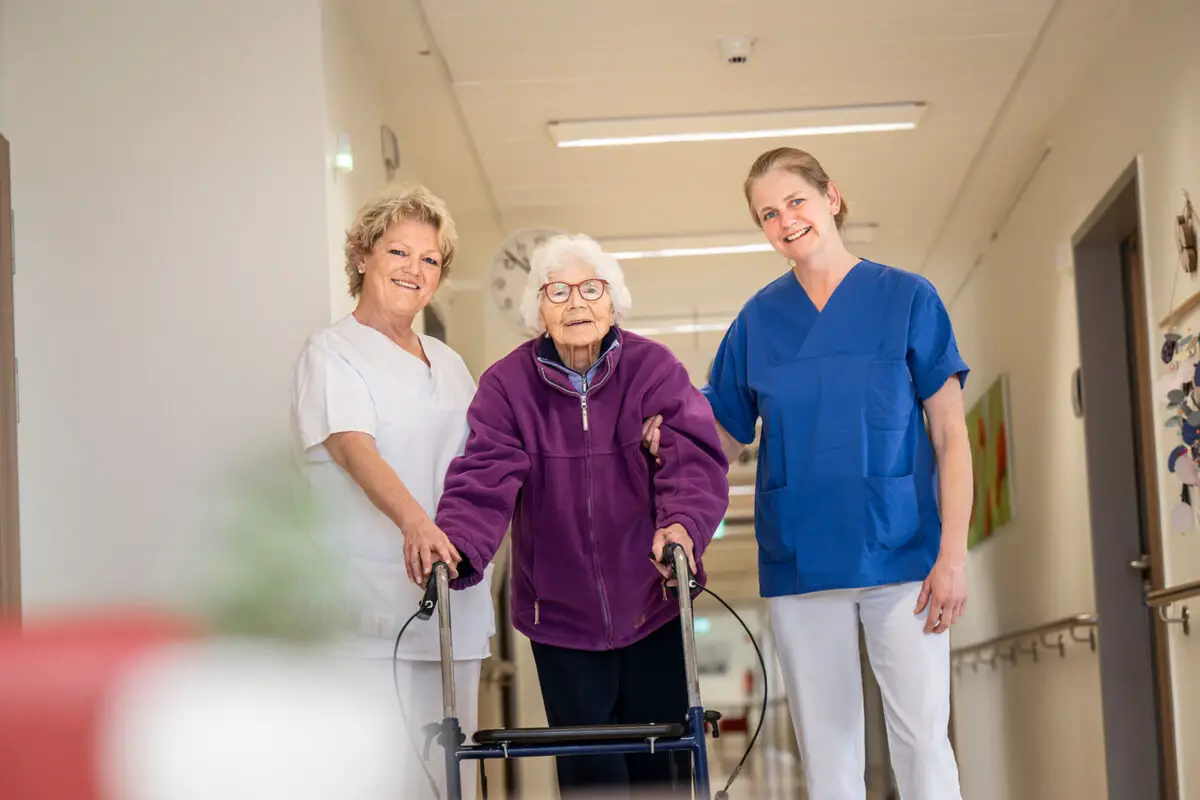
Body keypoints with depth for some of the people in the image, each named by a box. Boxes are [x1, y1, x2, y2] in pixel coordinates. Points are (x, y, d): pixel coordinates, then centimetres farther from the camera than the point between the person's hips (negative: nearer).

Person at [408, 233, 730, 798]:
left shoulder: (655, 369, -7)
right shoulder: (506, 385, -5)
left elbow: (694, 457, -19)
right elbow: (483, 476, -16)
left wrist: (684, 523, -39)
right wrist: (457, 544, -36)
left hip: (653, 607, 0)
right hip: (561, 618, 0)